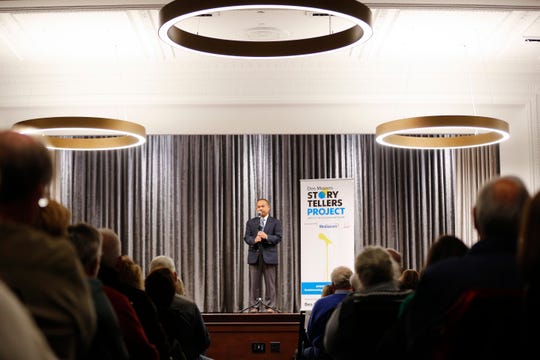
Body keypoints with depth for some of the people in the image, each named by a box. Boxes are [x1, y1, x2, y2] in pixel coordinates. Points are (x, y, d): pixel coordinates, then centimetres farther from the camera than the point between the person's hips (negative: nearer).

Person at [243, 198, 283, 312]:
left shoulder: (275, 222, 7)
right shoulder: (251, 222, 14)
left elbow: (278, 237, -3)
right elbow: (246, 237, 5)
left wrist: (266, 237, -19)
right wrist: (254, 240, -17)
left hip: (269, 255, -2)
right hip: (254, 255, 2)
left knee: (270, 282, -1)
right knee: (254, 282, 3)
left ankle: (270, 306, 3)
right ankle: (255, 306, 7)